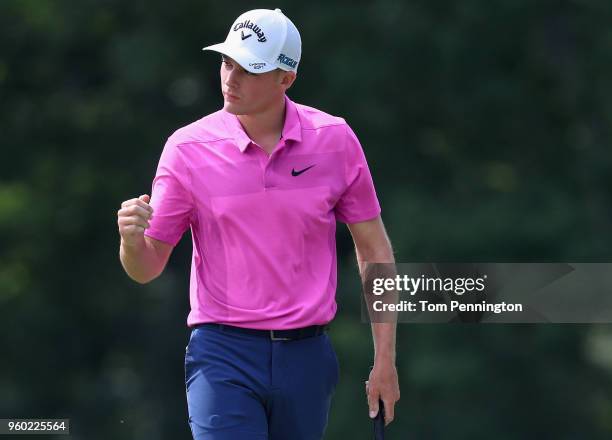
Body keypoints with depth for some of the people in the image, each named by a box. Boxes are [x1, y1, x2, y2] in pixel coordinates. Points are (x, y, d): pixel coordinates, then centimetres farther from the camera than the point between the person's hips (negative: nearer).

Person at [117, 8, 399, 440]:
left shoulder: (335, 140, 1)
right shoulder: (188, 148, -2)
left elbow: (374, 248, 8)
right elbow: (147, 267, 2)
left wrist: (385, 360, 4)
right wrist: (132, 239, -22)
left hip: (307, 357, 2)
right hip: (224, 355, -2)